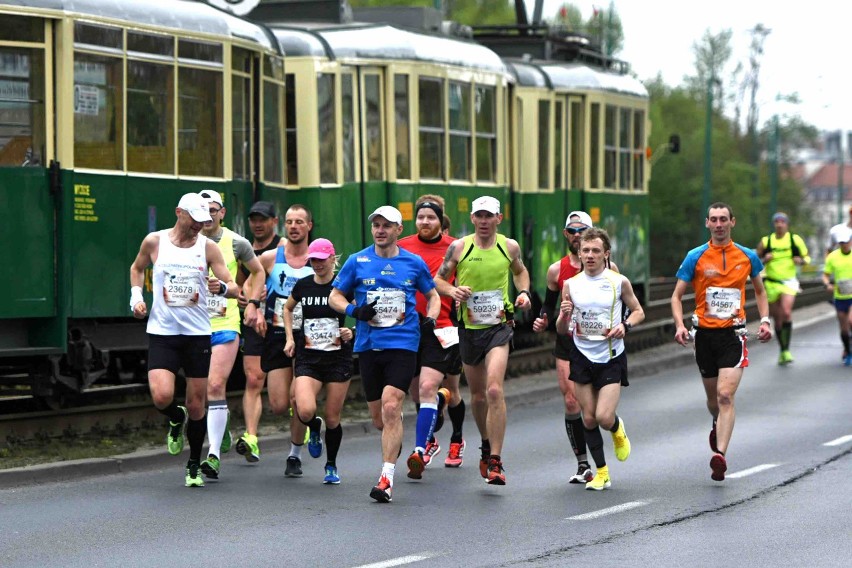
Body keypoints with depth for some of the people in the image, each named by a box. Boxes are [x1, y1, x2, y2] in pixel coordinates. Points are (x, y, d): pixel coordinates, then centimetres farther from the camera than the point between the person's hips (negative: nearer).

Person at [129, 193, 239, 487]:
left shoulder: (208, 247, 0)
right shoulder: (154, 242, 0)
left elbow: (234, 288, -2)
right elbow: (137, 268, 21)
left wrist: (222, 288, -25)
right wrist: (136, 296, 6)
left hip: (197, 333, 1)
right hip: (162, 333, -1)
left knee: (196, 405, 3)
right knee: (162, 396, -20)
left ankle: (194, 466, 21)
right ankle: (176, 419, 17)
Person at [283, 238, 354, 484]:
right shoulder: (303, 286, 4)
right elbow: (287, 308, 23)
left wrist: (352, 332, -16)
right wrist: (290, 338, 12)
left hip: (338, 358, -1)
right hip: (308, 358, 1)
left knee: (332, 418, 2)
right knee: (305, 411, -20)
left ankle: (331, 466, 24)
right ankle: (314, 429, 17)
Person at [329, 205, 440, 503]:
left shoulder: (414, 263, 6)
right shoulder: (357, 261, 5)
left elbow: (433, 296, 19)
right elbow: (334, 296, 10)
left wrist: (429, 319, -1)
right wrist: (354, 310, -10)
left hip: (403, 344, -2)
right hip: (368, 345, 2)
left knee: (391, 407, -18)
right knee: (378, 417, 6)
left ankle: (387, 478, -16)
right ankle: (395, 442, 43)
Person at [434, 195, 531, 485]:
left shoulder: (509, 246, 2)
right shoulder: (459, 247, -2)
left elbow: (520, 271, 22)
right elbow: (438, 279, 7)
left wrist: (524, 292, 3)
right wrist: (452, 290, -14)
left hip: (499, 326, -2)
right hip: (469, 328, 2)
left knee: (494, 390, -19)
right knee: (478, 395, 13)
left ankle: (495, 462, -18)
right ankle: (487, 446, 39)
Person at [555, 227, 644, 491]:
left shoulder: (619, 282, -4)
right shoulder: (571, 284, 1)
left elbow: (638, 311, 8)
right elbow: (562, 330, 6)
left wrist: (625, 325, -12)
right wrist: (564, 316, -17)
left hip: (612, 358, -2)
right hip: (582, 357, 2)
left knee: (604, 417, -14)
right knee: (589, 419, 3)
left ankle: (618, 430, 23)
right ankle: (601, 473, 18)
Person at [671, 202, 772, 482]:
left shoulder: (748, 256, 4)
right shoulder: (695, 257, 1)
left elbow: (760, 291, 19)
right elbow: (677, 295, 4)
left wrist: (764, 320, 4)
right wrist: (679, 325, -13)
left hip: (733, 333, -1)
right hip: (705, 333, 1)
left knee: (725, 395, -17)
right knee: (713, 398, 14)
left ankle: (720, 455, -23)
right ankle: (718, 425, 48)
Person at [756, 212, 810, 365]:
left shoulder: (795, 240, -2)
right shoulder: (766, 241, 0)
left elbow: (807, 257, 8)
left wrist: (801, 261, -15)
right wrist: (764, 260, -15)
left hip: (789, 283, -2)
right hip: (771, 284, 2)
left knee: (786, 312, -23)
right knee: (777, 319, 7)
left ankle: (787, 350, -18)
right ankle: (782, 351, 25)